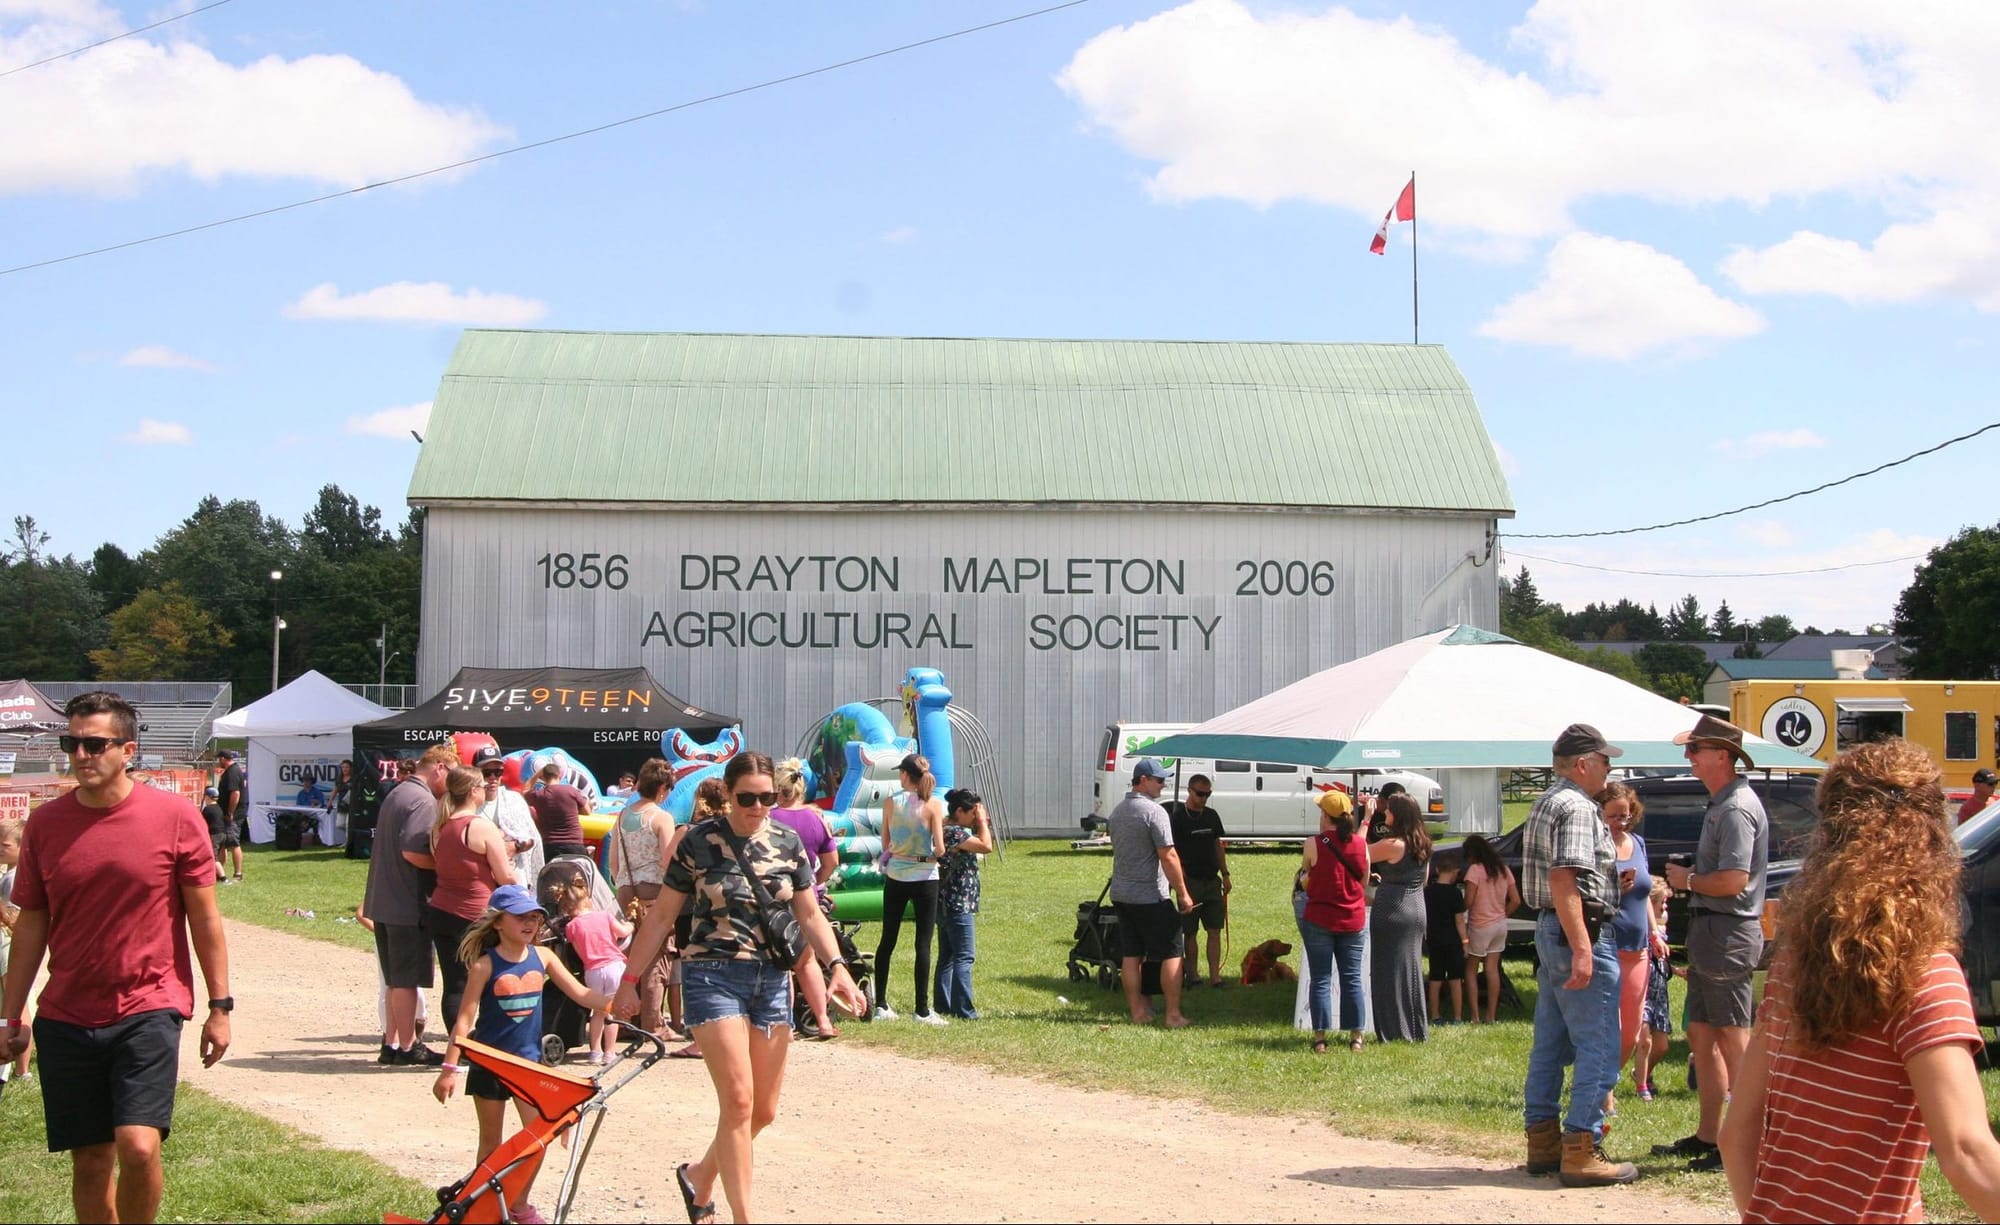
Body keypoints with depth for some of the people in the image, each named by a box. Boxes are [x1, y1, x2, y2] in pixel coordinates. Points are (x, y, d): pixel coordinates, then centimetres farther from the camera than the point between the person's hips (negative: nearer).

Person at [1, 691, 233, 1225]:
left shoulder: (176, 817, -5)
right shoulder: (45, 824, 3)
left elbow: (204, 917, 1)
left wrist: (220, 1006, 0)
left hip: (149, 1009, -3)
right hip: (66, 1020, 3)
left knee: (139, 1148, -17)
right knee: (89, 1162, 8)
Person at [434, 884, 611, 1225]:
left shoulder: (542, 959, 0)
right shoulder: (485, 965, -11)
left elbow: (581, 994, -1)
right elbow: (465, 1017, -12)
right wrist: (450, 1068, -15)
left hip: (529, 1060, 3)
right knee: (491, 1139, 8)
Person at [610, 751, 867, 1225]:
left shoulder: (787, 843, 6)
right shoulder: (698, 842, -4)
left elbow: (809, 915, 10)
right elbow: (661, 916, 2)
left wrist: (837, 966, -6)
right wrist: (629, 980, 1)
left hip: (773, 980, 5)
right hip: (714, 975, -4)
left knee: (763, 1111, 9)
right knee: (737, 1100, -13)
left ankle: (699, 1176, 34)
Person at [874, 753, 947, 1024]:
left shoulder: (891, 802, -3)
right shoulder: (933, 805, -10)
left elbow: (886, 844, 4)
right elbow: (939, 849, -13)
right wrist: (930, 855, 7)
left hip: (895, 876, 2)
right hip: (925, 877, -2)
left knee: (887, 941, 12)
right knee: (923, 944, 2)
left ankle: (881, 1005, 16)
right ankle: (922, 1010, 3)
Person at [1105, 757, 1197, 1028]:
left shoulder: (1117, 812, 11)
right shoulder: (1154, 811, -15)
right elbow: (1168, 857, -18)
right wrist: (1183, 894, -12)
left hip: (1120, 894, 8)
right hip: (1151, 896, -8)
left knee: (1130, 955, 10)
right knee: (1171, 954, -1)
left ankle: (1137, 1011, 12)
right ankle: (1173, 1015, -3)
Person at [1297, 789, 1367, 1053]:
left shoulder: (1314, 844, -12)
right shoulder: (1361, 843, -2)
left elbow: (1306, 880, 2)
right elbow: (1365, 882, 8)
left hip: (1319, 919, -3)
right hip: (1353, 921, 3)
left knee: (1320, 979, 3)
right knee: (1352, 979, 9)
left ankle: (1320, 1038, 2)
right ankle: (1356, 1037, 10)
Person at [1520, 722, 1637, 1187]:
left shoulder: (1546, 804, 18)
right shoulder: (1577, 807, -15)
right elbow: (1562, 879, -24)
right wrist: (1582, 949, -28)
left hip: (1550, 929, 11)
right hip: (1580, 931, -11)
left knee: (1550, 1044, 13)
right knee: (1599, 1049, -8)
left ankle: (1542, 1142, 18)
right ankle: (1581, 1152, -8)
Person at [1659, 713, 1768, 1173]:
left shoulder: (1737, 808, -16)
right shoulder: (1719, 805, 17)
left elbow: (1733, 880, -24)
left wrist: (1688, 880, -10)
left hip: (1728, 933, -11)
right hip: (1709, 930, 11)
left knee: (1733, 1040, -6)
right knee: (1701, 1036, 15)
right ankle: (1707, 1136, 23)